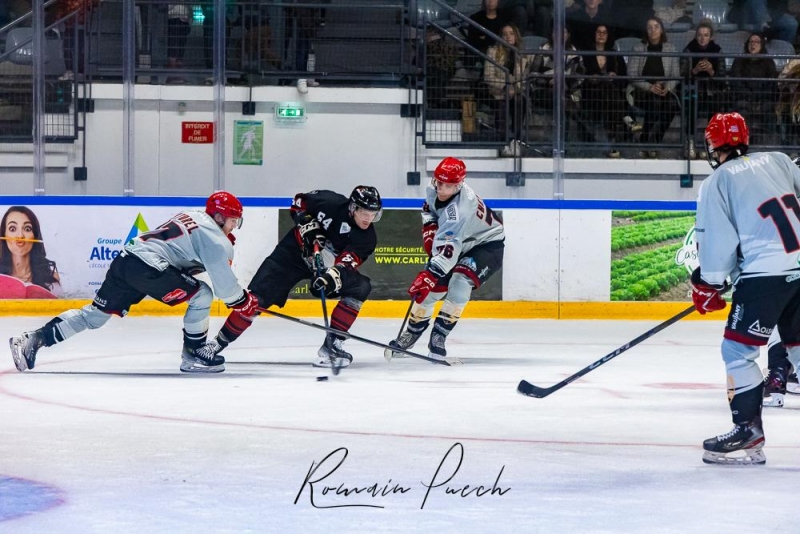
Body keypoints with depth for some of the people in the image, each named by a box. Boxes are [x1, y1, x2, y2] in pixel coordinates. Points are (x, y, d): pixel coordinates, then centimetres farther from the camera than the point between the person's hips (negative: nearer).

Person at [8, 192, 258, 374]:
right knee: (201, 295, -1)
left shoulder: (194, 217, 25)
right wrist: (244, 302, 8)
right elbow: (223, 279, -7)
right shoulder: (215, 237, -3)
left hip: (127, 259, 9)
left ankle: (34, 339, 7)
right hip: (148, 267, -9)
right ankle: (193, 356, 6)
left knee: (96, 312, 12)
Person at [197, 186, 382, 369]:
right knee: (257, 298, -14)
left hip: (327, 266, 3)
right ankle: (219, 342, -2)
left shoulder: (367, 237, -17)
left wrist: (334, 276, -48)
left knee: (360, 287, -19)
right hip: (295, 251, -2)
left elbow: (347, 264, -28)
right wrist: (306, 223, -20)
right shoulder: (330, 203, -21)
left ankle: (332, 344, -15)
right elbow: (299, 202, -4)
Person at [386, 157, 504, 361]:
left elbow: (448, 250, -48)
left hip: (487, 244, -7)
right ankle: (412, 333, 18)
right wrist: (430, 228, -3)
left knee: (460, 281, -31)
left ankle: (438, 337, -24)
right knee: (432, 285, -3)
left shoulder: (460, 209, -40)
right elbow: (429, 207, 11)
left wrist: (429, 275, -56)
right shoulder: (434, 190, -16)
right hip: (456, 241, 8)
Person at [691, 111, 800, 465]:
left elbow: (717, 239, -4)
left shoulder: (716, 184, -1)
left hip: (765, 274, -6)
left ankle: (748, 432, -5)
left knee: (737, 351, 0)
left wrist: (708, 284, 7)